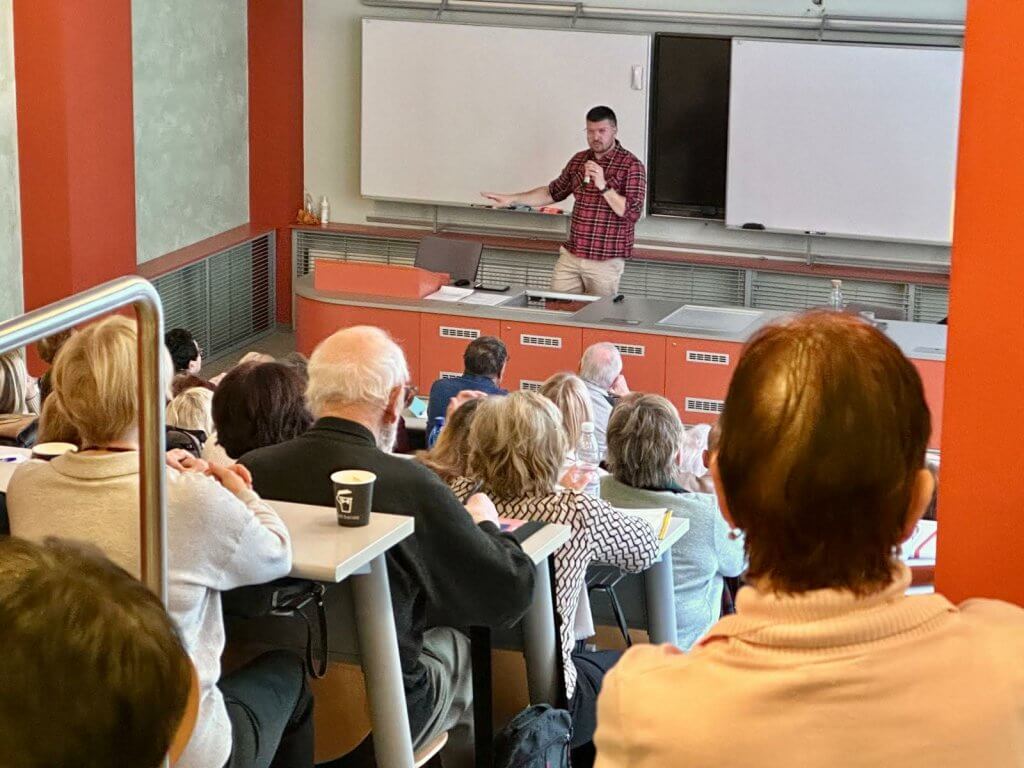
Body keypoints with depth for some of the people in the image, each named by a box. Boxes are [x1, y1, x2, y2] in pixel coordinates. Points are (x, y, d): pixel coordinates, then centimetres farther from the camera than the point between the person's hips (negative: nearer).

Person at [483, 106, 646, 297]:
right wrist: (511, 199, 18)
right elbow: (553, 193, 24)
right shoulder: (579, 160, 11)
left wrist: (603, 186, -24)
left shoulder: (631, 165, -8)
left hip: (605, 261, -5)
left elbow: (632, 213, -16)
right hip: (570, 256, 5)